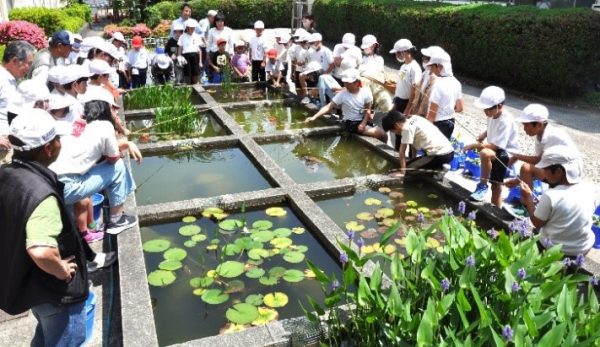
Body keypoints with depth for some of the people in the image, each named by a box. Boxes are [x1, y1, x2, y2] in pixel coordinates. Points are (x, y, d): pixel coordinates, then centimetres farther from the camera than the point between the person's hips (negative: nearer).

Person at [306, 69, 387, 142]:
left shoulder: (366, 92, -6)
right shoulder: (342, 94, -11)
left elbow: (368, 110, -2)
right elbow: (328, 107, -14)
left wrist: (363, 123, -16)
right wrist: (314, 117, -24)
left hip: (365, 120, 4)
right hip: (352, 123, -4)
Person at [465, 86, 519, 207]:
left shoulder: (506, 121, -27)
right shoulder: (493, 115, -2)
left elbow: (496, 145, -31)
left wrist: (475, 145, -29)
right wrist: (483, 135, 1)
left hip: (507, 153, -9)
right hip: (496, 151, 9)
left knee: (485, 153, -37)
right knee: (496, 186, 15)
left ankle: (483, 185, -21)